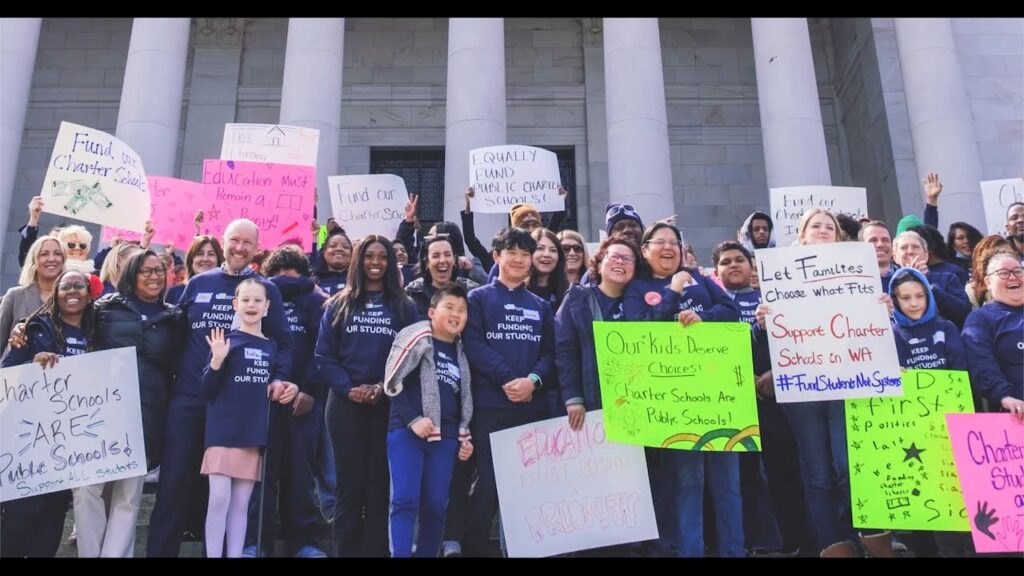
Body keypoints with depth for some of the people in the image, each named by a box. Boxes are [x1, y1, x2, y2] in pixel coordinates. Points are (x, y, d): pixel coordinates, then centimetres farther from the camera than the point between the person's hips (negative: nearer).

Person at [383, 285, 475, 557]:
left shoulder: (461, 353, 15)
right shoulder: (416, 338, -3)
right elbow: (393, 382, -8)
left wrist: (466, 437, 15)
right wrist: (412, 420, -14)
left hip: (445, 437, 5)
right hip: (407, 431, -5)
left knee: (436, 504, 5)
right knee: (405, 499, -12)